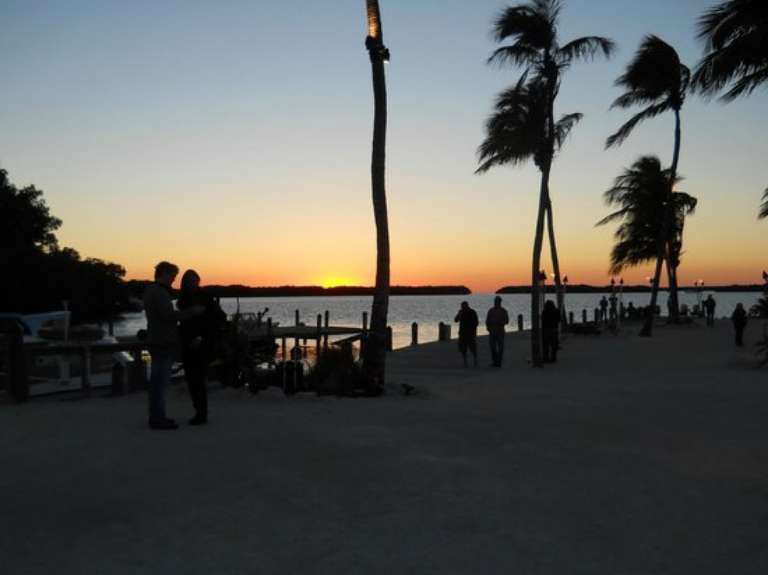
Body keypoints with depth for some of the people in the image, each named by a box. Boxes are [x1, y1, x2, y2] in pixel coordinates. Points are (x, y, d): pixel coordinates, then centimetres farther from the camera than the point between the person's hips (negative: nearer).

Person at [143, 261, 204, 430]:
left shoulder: (150, 291, 17)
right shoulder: (160, 293, -16)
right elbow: (169, 315, -26)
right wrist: (192, 311, -20)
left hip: (157, 341, 10)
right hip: (164, 343, -10)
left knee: (157, 381, 14)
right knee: (160, 382, -6)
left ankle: (156, 416, 21)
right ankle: (158, 419, -3)